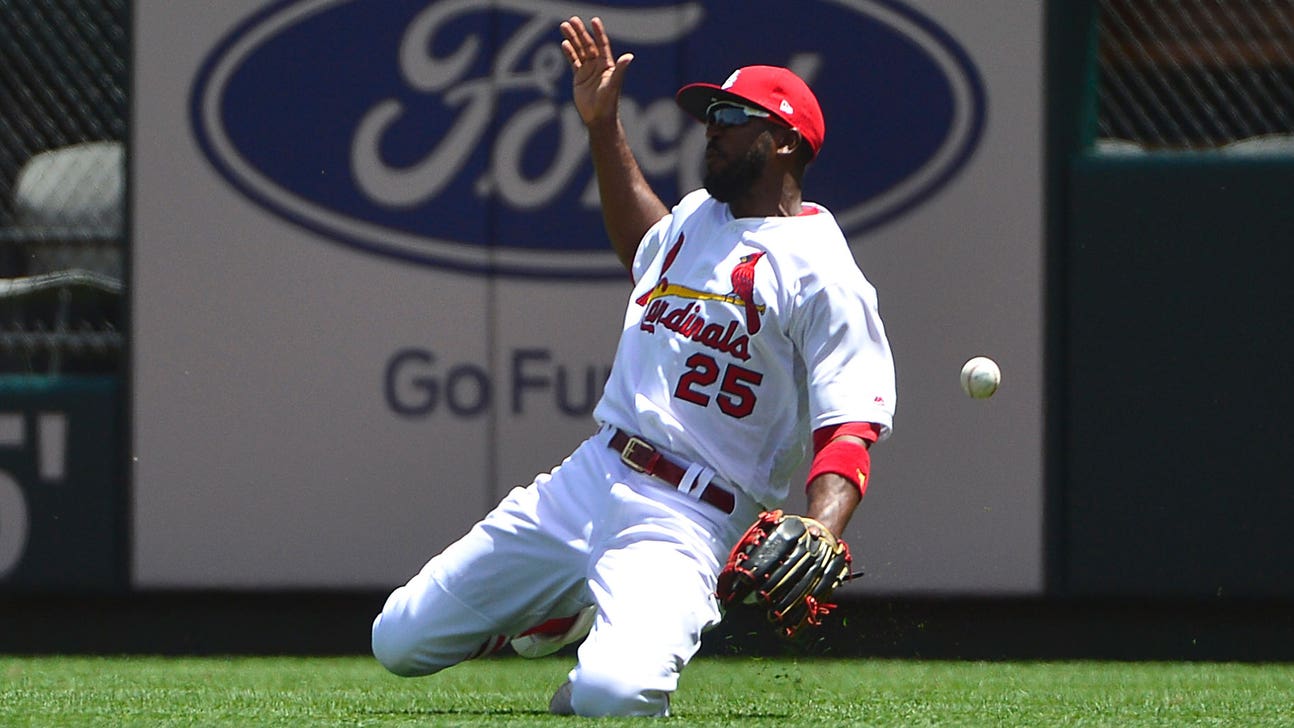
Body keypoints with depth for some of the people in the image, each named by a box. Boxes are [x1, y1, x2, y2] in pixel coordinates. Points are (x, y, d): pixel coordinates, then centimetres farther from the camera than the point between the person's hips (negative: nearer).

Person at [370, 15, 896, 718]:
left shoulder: (821, 275, -9)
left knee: (613, 694, -34)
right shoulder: (696, 217, 17)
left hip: (685, 520, -7)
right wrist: (602, 125, 34)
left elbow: (849, 431, -17)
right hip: (588, 477, 8)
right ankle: (578, 608, 30)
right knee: (400, 642, 6)